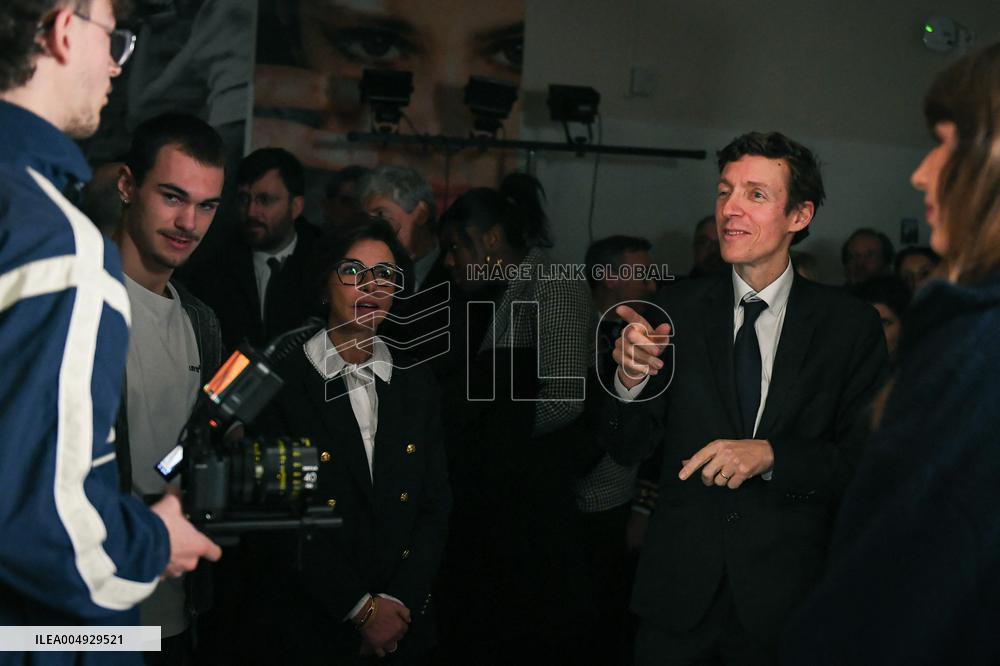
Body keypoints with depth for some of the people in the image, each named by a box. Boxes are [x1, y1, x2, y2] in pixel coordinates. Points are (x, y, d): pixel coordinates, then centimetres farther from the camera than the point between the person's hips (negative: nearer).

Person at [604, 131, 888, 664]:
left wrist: (771, 454, -21)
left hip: (784, 601, -1)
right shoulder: (679, 309, -1)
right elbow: (627, 449, 0)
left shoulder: (850, 325, -4)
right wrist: (631, 380, -20)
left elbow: (866, 460, -6)